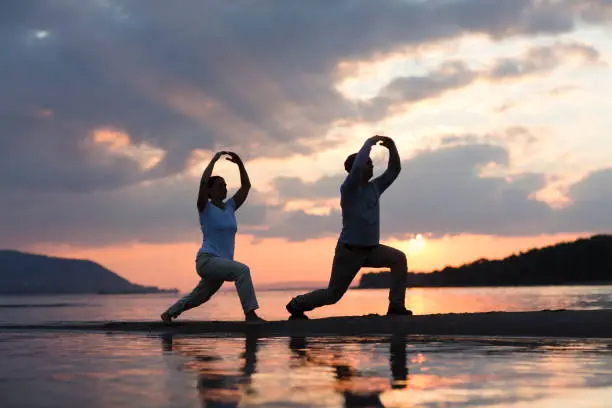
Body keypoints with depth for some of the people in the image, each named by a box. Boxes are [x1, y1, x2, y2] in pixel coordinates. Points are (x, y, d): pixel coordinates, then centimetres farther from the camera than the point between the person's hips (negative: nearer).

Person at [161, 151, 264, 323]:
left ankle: (168, 313, 44)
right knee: (242, 270, -30)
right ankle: (250, 314, -31)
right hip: (207, 260, -8)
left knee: (198, 297, 23)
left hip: (222, 263, 8)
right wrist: (214, 159, -13)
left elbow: (246, 186, 11)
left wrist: (240, 163, 2)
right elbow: (203, 182, -21)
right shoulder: (205, 208, -4)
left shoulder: (229, 207, 13)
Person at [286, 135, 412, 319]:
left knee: (398, 258, -19)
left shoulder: (374, 187, 5)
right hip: (349, 250, -6)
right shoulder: (348, 189, -15)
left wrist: (392, 148, -11)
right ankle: (296, 305, 25)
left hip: (371, 249, 6)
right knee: (333, 294, 3)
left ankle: (396, 305, -14)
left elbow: (394, 170, 6)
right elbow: (356, 167, -33)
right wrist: (369, 142, -23)